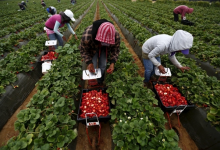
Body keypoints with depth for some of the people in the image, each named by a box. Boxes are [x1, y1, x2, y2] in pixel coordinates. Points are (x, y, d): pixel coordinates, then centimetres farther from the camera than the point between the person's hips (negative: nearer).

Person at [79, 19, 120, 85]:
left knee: (103, 65, 3)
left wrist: (112, 63, -31)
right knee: (92, 67, -5)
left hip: (104, 49, 2)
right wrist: (89, 62, -34)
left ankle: (100, 82, 32)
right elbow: (83, 50, -23)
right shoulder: (87, 36, -43)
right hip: (92, 48, -1)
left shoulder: (116, 36, -36)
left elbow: (115, 50, -18)